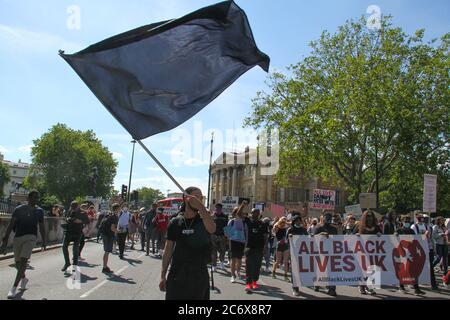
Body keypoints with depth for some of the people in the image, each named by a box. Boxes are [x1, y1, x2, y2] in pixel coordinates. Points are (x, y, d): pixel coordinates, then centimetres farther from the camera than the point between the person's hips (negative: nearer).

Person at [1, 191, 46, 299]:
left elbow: (41, 227, 13)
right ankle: (24, 278, 40)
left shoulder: (39, 211, 5)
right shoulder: (19, 209, 0)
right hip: (18, 237, 1)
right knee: (18, 262, 9)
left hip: (31, 237, -1)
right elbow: (11, 225, -2)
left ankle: (14, 288, -11)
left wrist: (44, 242, 15)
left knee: (23, 260, -16)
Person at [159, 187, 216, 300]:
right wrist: (163, 275, 2)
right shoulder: (175, 222, 0)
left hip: (200, 275, 0)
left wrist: (201, 206, -35)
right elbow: (168, 250, 4)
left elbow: (212, 229, -27)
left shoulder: (203, 219, -2)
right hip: (177, 275, 0)